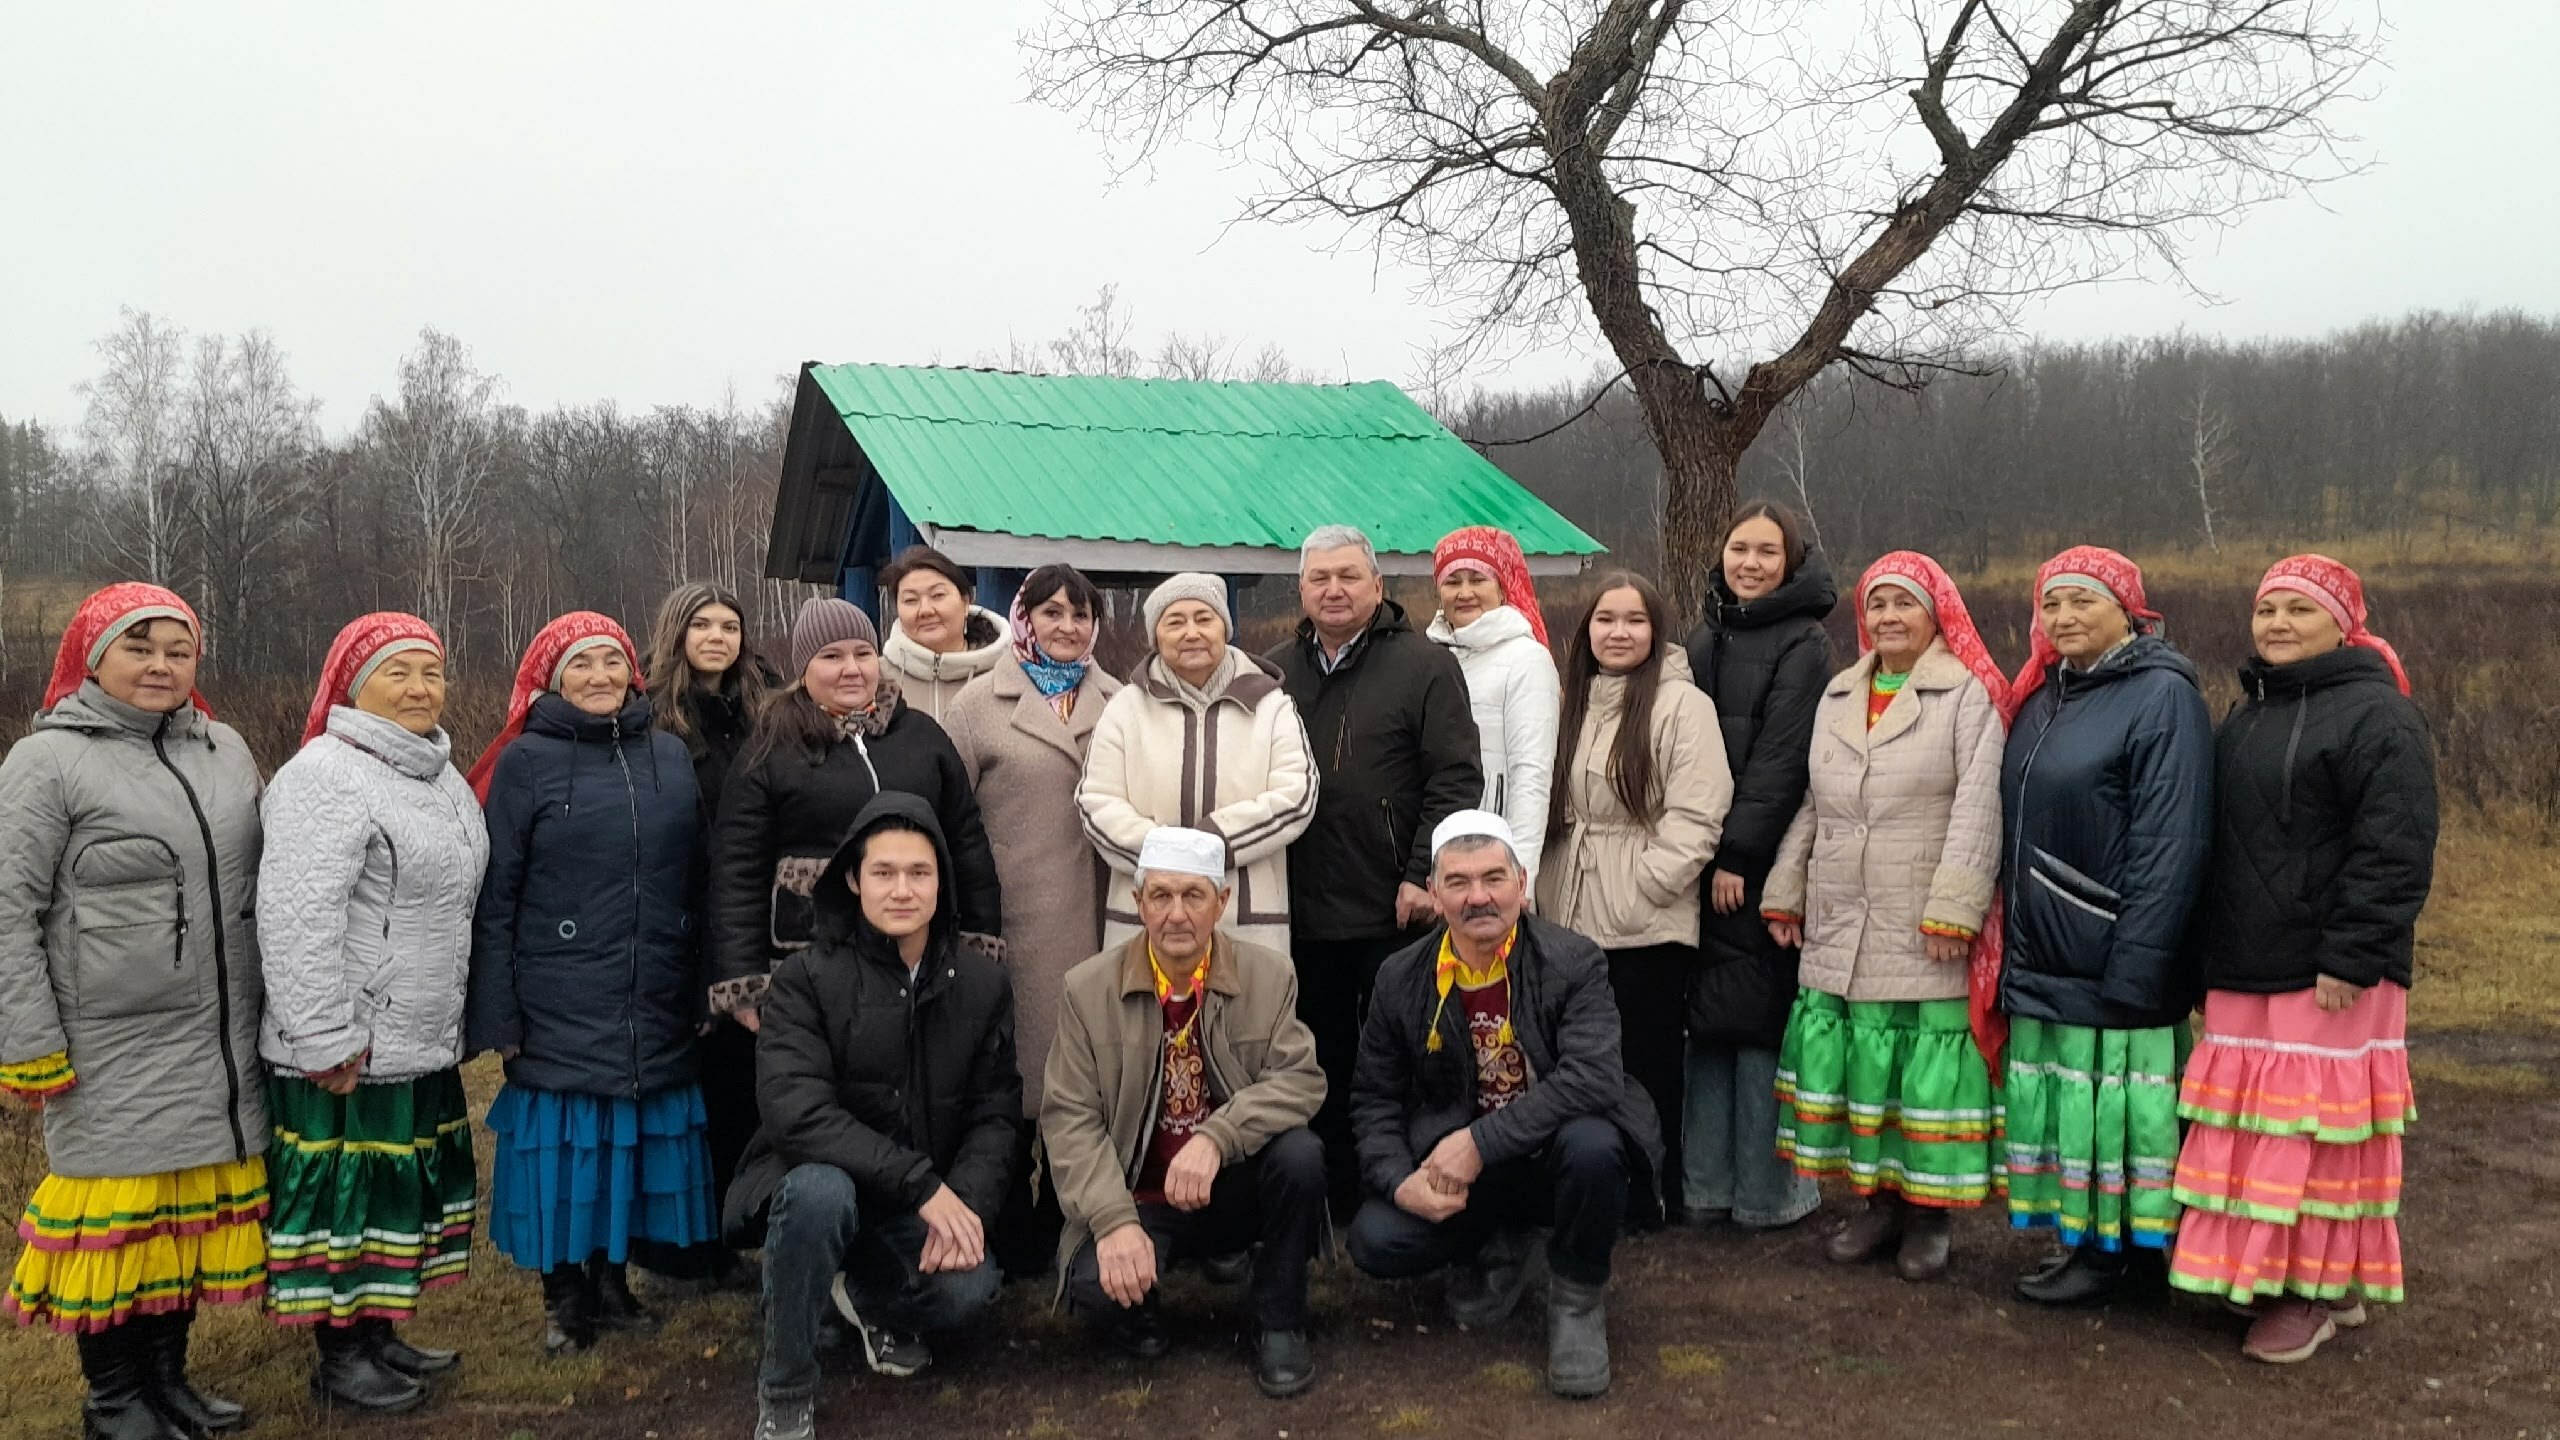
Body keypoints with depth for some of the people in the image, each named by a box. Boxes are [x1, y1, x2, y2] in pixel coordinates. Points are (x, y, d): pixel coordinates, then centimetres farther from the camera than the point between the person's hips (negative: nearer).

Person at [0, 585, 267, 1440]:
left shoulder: (225, 749, 11)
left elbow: (261, 879, 18)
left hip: (220, 1050, 5)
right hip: (113, 1061, -5)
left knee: (195, 1212, 11)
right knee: (119, 1214, 3)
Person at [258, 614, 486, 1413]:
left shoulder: (441, 776, 12)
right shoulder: (325, 777, -17)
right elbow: (297, 919, -23)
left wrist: (457, 1006, 22)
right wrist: (324, 1039, -23)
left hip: (422, 1039, 9)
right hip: (350, 1047, -9)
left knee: (407, 1183, 17)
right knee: (346, 1191, 2)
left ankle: (379, 1331, 31)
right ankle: (339, 1356, 15)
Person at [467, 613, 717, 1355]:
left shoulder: (671, 755, 8)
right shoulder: (526, 761, -2)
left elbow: (699, 877, 10)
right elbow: (494, 898, -4)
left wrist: (706, 987, 7)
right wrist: (497, 1014, -8)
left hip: (654, 1007, 3)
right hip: (560, 1009, -3)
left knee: (635, 1143, 9)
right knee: (566, 1150, 3)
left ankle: (612, 1280, 27)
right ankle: (565, 1295, 21)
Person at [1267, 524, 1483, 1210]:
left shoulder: (1425, 665, -2)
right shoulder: (1273, 673, 11)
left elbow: (1456, 777, -7)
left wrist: (1423, 874, -14)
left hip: (1395, 912, -4)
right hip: (1301, 911, 4)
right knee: (1321, 1065, 13)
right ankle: (1337, 1199, 24)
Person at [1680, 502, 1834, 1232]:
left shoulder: (1803, 646, -3)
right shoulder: (1704, 640, 12)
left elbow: (1781, 761, -11)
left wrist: (1736, 856, -14)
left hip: (1765, 866, -4)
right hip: (1706, 860, 4)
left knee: (1760, 1021, 0)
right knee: (1707, 1018, 5)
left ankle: (1767, 1191, 8)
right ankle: (1706, 1184, 13)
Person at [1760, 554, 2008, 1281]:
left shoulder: (1968, 696, -3)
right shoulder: (1837, 697, 15)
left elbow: (1978, 810, -12)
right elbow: (1810, 806, 18)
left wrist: (1952, 909, -18)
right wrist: (1785, 892, 14)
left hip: (1925, 934, -5)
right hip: (1838, 931, 5)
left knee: (1927, 1074, -2)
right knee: (1853, 1068, 8)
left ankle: (1930, 1214, 13)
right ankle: (1878, 1200, 21)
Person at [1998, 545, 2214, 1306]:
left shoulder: (2162, 696, -10)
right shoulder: (2043, 697, 14)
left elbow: (2172, 841, -17)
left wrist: (2135, 964, -21)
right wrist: (2015, 939, 14)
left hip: (2114, 961, -8)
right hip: (2047, 957, 8)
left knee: (2115, 1102, 0)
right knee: (2069, 1099, 13)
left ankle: (2116, 1252, 13)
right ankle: (2088, 1237, 26)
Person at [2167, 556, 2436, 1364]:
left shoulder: (2377, 715, -9)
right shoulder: (2250, 715, 17)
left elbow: (2394, 852, -17)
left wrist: (2351, 958, -20)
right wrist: (2209, 950, 18)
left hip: (2328, 975, -8)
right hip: (2245, 971, 8)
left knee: (2315, 1126, -2)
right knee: (2250, 1128, 10)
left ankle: (2320, 1291, 9)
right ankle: (2265, 1270, 21)